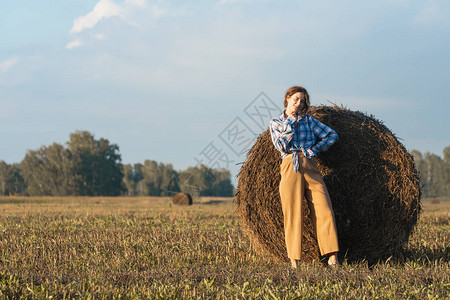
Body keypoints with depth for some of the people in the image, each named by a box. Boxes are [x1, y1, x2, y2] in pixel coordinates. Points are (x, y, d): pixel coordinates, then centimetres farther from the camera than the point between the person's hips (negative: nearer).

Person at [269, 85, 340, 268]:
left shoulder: (308, 120, 16)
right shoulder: (276, 123, 14)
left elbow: (332, 135, 11)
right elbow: (281, 147, -1)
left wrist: (315, 148, 0)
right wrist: (290, 125, -2)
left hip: (311, 168, 1)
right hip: (290, 168, -1)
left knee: (324, 210, -11)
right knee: (293, 214, -7)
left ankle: (332, 257, -13)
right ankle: (294, 261, -4)